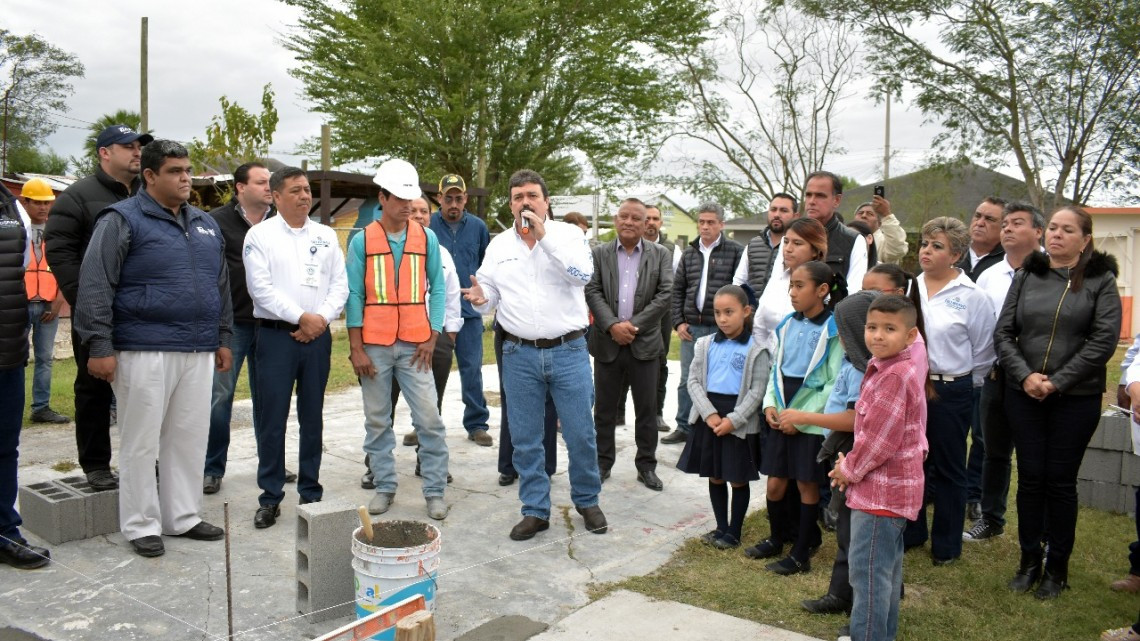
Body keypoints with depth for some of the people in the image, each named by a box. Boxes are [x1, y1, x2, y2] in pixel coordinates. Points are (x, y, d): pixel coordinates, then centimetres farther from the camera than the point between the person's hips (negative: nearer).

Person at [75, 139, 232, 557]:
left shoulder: (206, 225, 16)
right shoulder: (122, 220, -4)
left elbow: (221, 286, 21)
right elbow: (95, 286, -9)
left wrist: (222, 339, 17)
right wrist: (99, 346, -13)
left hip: (198, 352, 6)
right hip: (144, 351, -6)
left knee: (190, 439, 11)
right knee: (141, 442, 3)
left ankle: (183, 517, 23)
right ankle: (141, 526, 15)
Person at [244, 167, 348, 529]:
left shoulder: (326, 236, 11)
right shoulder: (260, 235, 0)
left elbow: (340, 284, 6)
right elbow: (261, 288, -9)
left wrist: (322, 318, -8)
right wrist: (301, 317, -12)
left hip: (318, 336, 3)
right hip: (276, 336, -3)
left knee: (313, 418, 10)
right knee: (272, 419, 1)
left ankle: (311, 492, 20)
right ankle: (270, 497, 11)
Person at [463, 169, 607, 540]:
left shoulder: (567, 234, 0)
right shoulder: (499, 246, 8)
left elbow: (583, 274, -18)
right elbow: (489, 297, 11)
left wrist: (544, 235, -20)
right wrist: (480, 300, -14)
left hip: (568, 351, -2)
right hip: (520, 355, 3)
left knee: (581, 435, 4)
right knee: (525, 439, 8)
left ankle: (587, 501, 26)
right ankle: (535, 510, 22)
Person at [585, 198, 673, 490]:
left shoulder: (660, 254, 3)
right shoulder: (599, 253, 4)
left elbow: (665, 294, -5)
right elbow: (592, 292, -4)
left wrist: (633, 325, -13)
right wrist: (613, 325, -18)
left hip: (644, 343, 0)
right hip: (607, 343, 0)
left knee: (647, 409, 7)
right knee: (604, 408, 9)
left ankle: (646, 466, 20)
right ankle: (603, 462, 22)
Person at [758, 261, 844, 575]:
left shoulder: (834, 330, -12)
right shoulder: (788, 324, 6)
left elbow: (834, 384, -14)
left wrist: (800, 417, -15)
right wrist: (770, 404, -1)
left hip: (811, 423, -5)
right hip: (782, 420, 5)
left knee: (807, 486, 6)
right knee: (774, 484, 11)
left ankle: (801, 554, 19)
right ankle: (777, 538, 33)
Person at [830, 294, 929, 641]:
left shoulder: (895, 377, -23)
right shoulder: (895, 366, 7)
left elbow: (880, 440, -23)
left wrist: (850, 469, -8)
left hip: (881, 490, -10)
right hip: (893, 486, 10)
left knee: (868, 567, -5)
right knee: (887, 565, 20)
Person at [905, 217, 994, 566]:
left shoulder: (972, 297, -8)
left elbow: (984, 351, -1)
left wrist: (963, 384, 3)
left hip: (951, 392, -4)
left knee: (947, 469, 9)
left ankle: (946, 544, 23)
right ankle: (910, 532, 30)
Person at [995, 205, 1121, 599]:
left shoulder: (1101, 280, -1)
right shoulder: (1026, 277, 7)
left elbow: (1104, 341, -9)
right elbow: (1003, 333, 4)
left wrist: (1057, 382, -13)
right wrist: (1025, 376, -11)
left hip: (1076, 398, -2)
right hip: (1023, 394, 2)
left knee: (1061, 480, 5)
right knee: (1030, 477, 7)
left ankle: (1057, 567, 19)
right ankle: (1029, 561, 21)